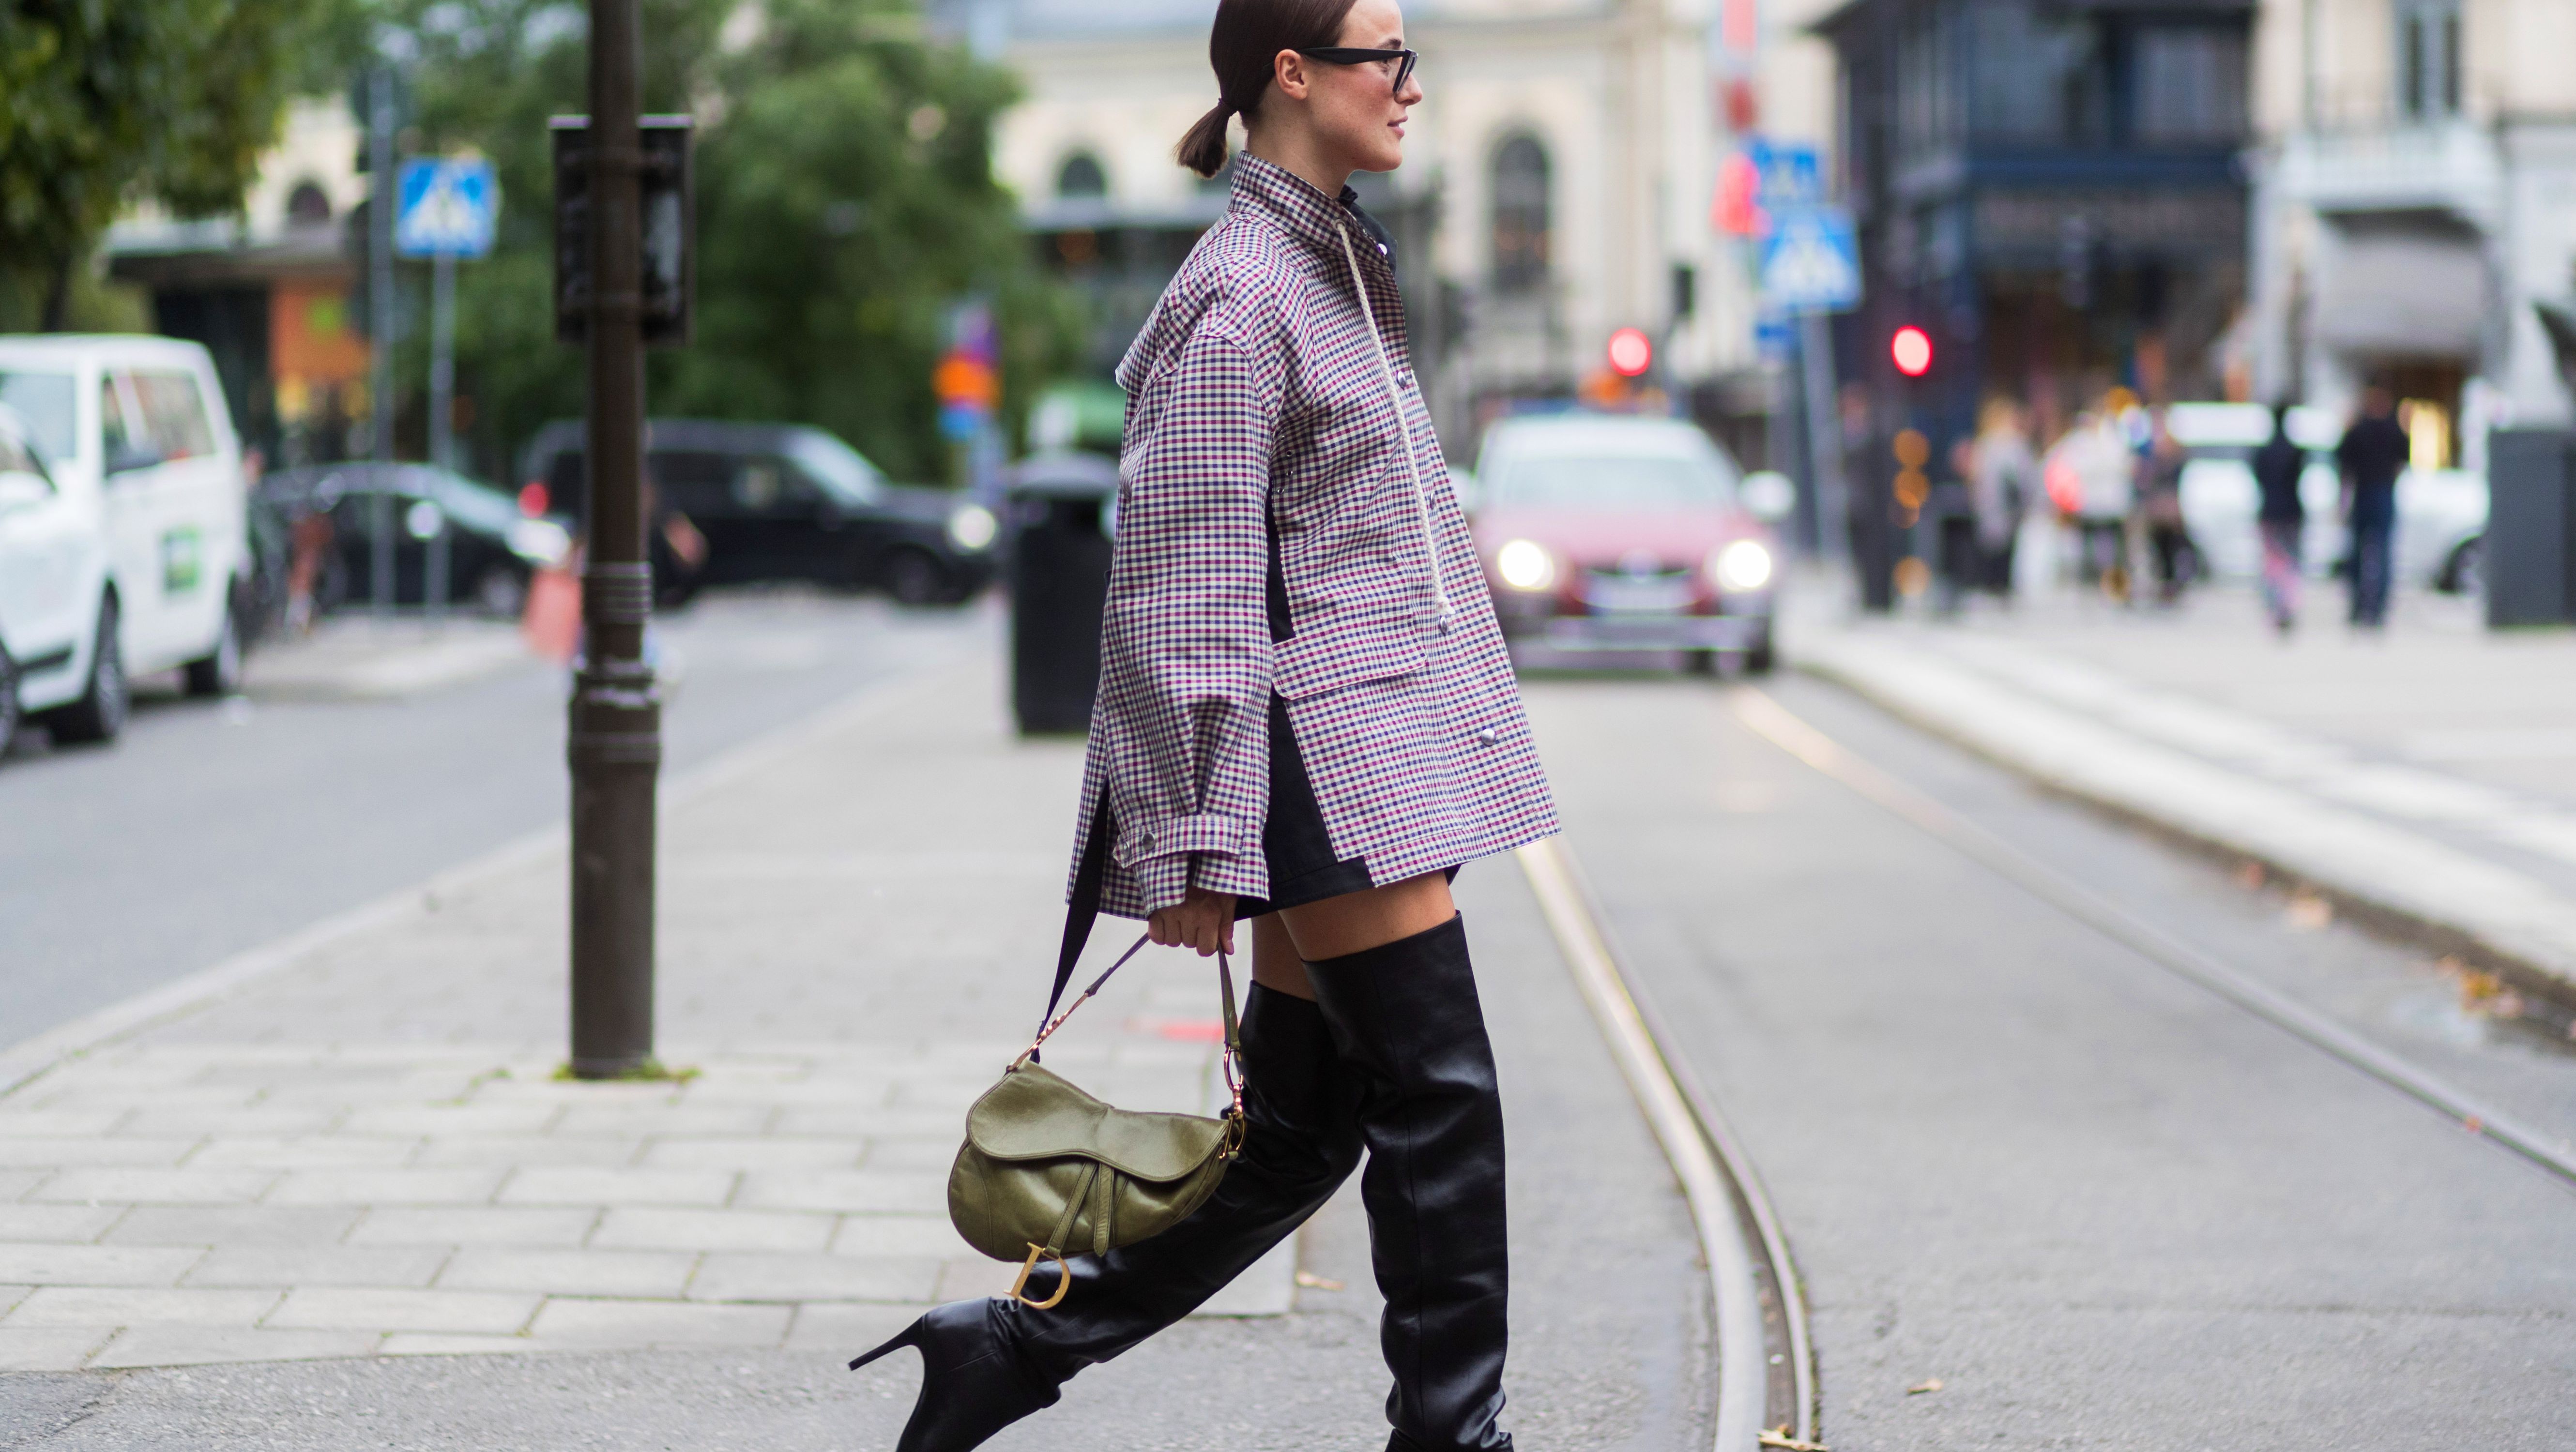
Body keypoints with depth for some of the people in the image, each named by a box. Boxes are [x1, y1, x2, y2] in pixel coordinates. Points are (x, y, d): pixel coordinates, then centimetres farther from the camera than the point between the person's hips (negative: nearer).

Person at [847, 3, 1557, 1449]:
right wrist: (1200, 841, -20)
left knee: (1302, 1125, 9)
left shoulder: (1342, 267, 17)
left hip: (1382, 748, 10)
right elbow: (1187, 586, -17)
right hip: (1326, 756, -10)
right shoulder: (1238, 298, -13)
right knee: (1439, 1093, -6)